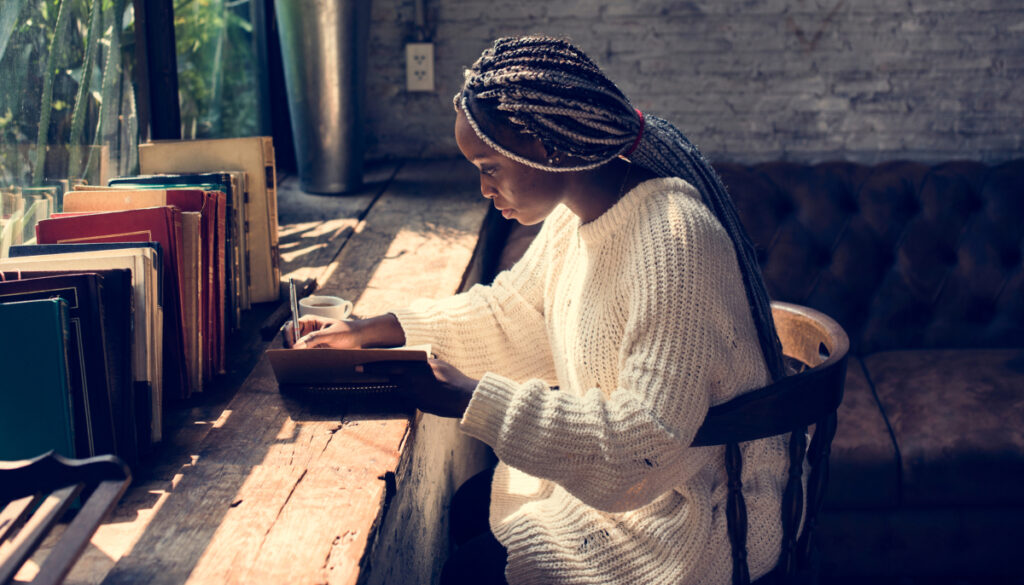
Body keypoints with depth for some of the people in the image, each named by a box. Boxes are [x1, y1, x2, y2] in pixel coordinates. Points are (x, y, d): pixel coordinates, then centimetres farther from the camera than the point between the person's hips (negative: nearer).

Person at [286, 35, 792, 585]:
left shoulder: (673, 242, -30)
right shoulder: (578, 214, 0)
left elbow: (649, 440, -33)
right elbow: (510, 313, 14)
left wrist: (475, 403, -32)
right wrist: (375, 330, 5)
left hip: (692, 513, -9)